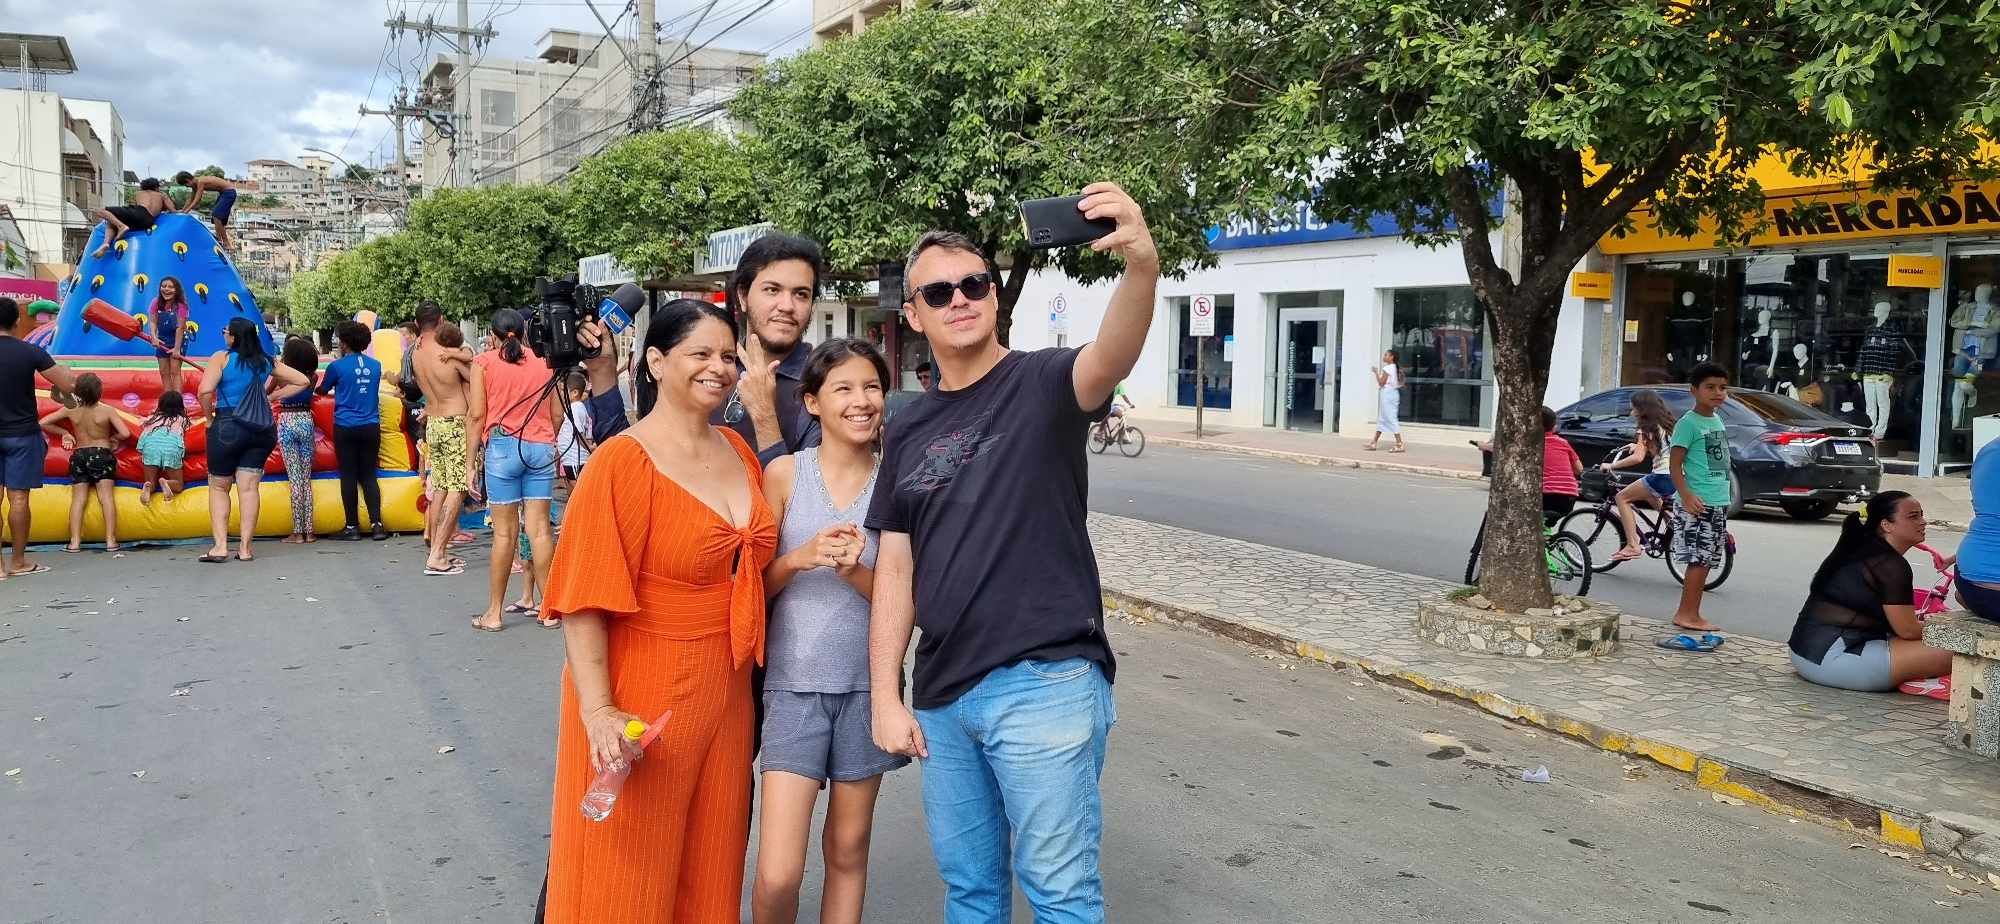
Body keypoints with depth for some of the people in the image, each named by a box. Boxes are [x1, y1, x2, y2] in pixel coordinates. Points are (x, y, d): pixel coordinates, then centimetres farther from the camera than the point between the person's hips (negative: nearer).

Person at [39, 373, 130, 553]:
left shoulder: (71, 410, -3)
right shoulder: (107, 411, -11)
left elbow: (43, 423, 3)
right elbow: (125, 433, -18)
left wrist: (64, 432, 14)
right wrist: (114, 437, 4)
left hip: (79, 456, 3)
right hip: (102, 455, -2)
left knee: (78, 499, 2)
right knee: (106, 496, -6)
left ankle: (75, 542, -5)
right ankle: (110, 540, -12)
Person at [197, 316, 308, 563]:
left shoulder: (222, 358, -6)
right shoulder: (266, 362, 8)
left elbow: (205, 390, -19)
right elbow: (302, 381, 12)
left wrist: (208, 417, -3)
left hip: (228, 427, -4)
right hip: (263, 430, 4)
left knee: (218, 487, 9)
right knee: (249, 488, 4)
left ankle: (220, 546, 2)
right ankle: (245, 549, 4)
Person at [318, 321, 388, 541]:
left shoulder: (338, 366, -5)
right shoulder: (375, 365, 6)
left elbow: (323, 390, 10)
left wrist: (318, 389, 33)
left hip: (346, 427, -3)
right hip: (371, 427, 3)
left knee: (348, 475, 2)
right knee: (369, 475, 7)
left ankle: (352, 526, 4)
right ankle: (377, 524, -2)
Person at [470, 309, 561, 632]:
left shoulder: (483, 362, 4)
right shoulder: (544, 362, 10)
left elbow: (477, 415, -2)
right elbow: (556, 415, 10)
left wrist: (473, 458, 2)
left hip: (503, 446, -2)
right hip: (541, 448, 2)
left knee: (505, 532, 1)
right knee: (540, 528, 4)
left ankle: (494, 612, 8)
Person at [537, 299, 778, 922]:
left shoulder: (738, 451, 7)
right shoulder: (622, 462, -15)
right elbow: (585, 600, -18)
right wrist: (598, 712, -24)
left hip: (726, 694, 6)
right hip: (642, 699, -6)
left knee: (709, 870, 18)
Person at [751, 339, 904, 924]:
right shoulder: (784, 474, -3)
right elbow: (755, 585, 0)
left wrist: (855, 571, -18)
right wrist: (800, 558, -19)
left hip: (867, 684, 2)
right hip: (795, 684, -2)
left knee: (847, 852, 14)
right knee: (777, 877, -7)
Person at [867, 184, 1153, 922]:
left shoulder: (1043, 384, -5)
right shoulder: (909, 431, 10)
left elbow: (1112, 358, -29)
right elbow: (895, 571, 11)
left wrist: (1141, 265, -49)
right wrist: (885, 696, 4)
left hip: (1045, 683, -5)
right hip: (942, 693, 6)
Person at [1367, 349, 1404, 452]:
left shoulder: (1387, 368, -13)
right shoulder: (1395, 368, 13)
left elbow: (1381, 383, -14)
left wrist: (1376, 372, -4)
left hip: (1388, 393, -10)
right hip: (1394, 393, 10)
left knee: (1391, 418, -8)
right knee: (1381, 419, 12)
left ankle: (1400, 444, -11)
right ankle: (1374, 443, 16)